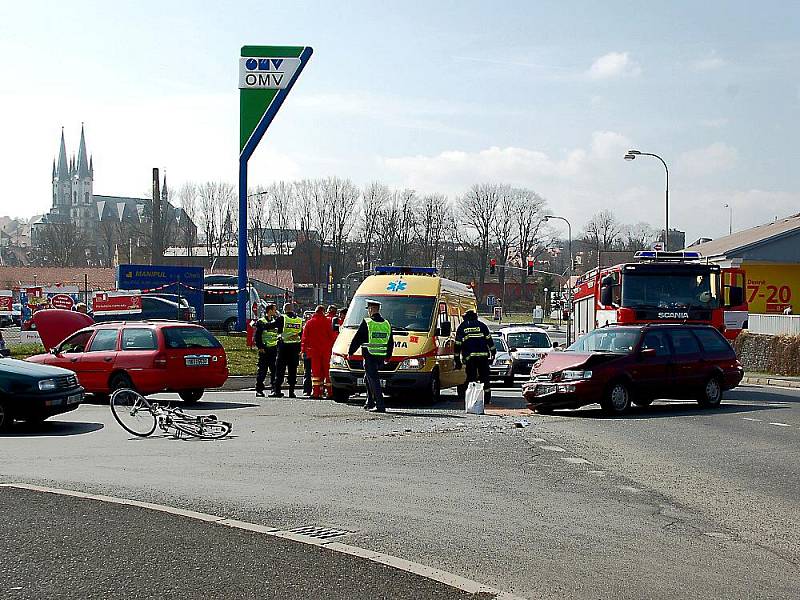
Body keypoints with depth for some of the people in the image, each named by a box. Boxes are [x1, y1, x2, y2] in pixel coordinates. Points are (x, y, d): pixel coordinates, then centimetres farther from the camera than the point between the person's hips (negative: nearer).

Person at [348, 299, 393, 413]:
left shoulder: (366, 323, -7)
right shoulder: (387, 324, 12)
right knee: (368, 378, 22)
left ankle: (380, 405, -13)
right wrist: (388, 356, 29)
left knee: (373, 380, -6)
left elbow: (357, 339, -4)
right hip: (381, 357, 6)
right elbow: (391, 343, 19)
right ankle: (370, 403, 26)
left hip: (370, 356, -6)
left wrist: (350, 352, 7)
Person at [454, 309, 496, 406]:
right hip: (483, 355, 0)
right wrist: (493, 353, 13)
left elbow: (457, 345, 10)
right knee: (484, 377, 7)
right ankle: (487, 398, 6)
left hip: (469, 357, 0)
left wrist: (457, 360, 14)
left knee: (471, 378, 4)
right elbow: (489, 340, 7)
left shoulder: (461, 327, 12)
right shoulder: (482, 325, 11)